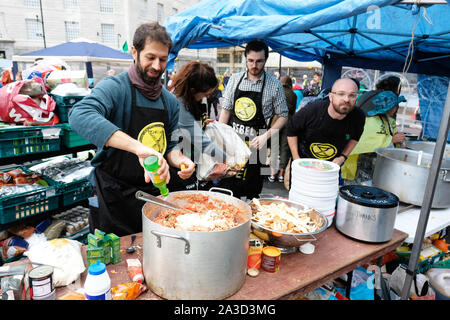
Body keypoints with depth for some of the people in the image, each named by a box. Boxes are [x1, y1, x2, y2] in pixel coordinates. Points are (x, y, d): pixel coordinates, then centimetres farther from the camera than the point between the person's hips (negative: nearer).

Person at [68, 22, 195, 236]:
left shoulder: (170, 101, 6)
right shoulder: (115, 87, -13)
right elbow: (79, 116, -33)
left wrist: (178, 159, -13)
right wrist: (138, 147, -44)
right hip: (112, 198, -5)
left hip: (151, 194, 5)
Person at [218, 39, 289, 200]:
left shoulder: (274, 85, -4)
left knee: (252, 193, 6)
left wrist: (266, 136, -12)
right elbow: (226, 110, 7)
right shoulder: (235, 79, 4)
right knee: (227, 190, 8)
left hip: (255, 143, -2)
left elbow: (283, 116, 1)